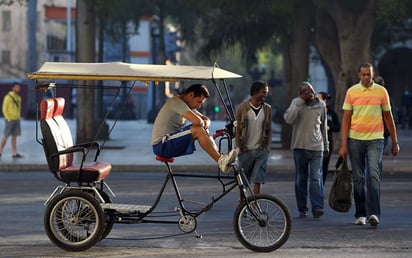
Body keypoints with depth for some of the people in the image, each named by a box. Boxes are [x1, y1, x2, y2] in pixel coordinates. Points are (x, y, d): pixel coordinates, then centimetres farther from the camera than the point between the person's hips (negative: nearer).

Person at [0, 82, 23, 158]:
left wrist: (18, 118, 10)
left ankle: (14, 153, 4)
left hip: (17, 120, 7)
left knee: (15, 136, 4)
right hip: (9, 120, -7)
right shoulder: (8, 97, -9)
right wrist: (9, 119, -16)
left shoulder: (19, 98, 12)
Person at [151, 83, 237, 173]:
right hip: (161, 145, -10)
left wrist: (205, 124, -4)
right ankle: (221, 161, -23)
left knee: (204, 131, 2)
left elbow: (206, 119, 20)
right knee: (198, 129, -23)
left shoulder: (188, 105, 16)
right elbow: (197, 121, -29)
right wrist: (202, 125, -6)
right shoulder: (177, 102, -16)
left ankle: (221, 158, -9)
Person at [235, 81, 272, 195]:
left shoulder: (267, 108, 4)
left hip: (261, 151, 1)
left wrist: (267, 147, 2)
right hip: (246, 151, -1)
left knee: (258, 180, -7)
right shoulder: (242, 108, -2)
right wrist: (239, 148, -2)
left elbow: (269, 130, 11)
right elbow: (238, 130, 2)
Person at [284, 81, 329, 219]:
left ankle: (317, 208, -16)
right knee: (300, 179, 5)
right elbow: (288, 119, -17)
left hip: (316, 147, 1)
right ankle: (302, 209, 12)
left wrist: (326, 145, 22)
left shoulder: (321, 104, 8)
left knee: (316, 178, -10)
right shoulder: (296, 103, 1)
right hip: (299, 146, 0)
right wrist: (299, 101, -17)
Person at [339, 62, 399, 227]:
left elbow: (388, 117, 11)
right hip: (355, 139, 1)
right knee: (358, 178, 6)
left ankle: (373, 213, -18)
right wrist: (344, 145, -3)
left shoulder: (381, 91, 4)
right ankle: (361, 214, 15)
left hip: (375, 140, -1)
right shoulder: (351, 92, 3)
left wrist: (395, 142, 10)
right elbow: (346, 119, 3)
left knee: (373, 176, -13)